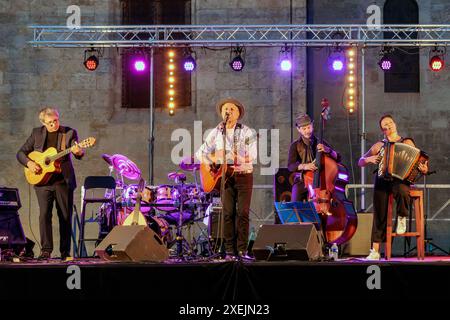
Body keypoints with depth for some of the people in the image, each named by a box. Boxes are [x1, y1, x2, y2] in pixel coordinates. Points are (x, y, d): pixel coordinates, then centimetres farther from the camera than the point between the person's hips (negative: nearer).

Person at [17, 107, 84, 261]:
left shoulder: (69, 133, 1)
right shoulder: (37, 133, 6)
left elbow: (78, 152, -13)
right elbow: (21, 153, 9)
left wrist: (79, 152, -37)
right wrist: (29, 163, -11)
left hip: (64, 181, -1)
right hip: (43, 181, 1)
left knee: (66, 217, 2)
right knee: (44, 215, -10)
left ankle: (65, 252, 11)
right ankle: (46, 250, -8)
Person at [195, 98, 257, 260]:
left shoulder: (246, 132, 4)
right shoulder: (216, 133, 10)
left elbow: (252, 155, -7)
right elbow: (201, 153, 13)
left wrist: (243, 158, -24)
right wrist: (214, 160, -3)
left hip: (244, 175, -1)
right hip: (224, 176, 1)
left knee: (243, 212, -6)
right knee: (228, 213, -4)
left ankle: (242, 250, -1)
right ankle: (229, 250, -2)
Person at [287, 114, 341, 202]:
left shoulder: (319, 143, 9)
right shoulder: (295, 146, 5)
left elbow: (338, 158, 3)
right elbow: (291, 166, -11)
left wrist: (327, 150, -18)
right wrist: (304, 166, -32)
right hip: (301, 181, 0)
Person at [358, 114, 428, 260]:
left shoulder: (407, 142, 10)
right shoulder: (379, 145, 16)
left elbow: (418, 162, 8)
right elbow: (360, 162, 19)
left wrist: (423, 170, -14)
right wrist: (369, 159, -2)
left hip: (400, 179, -2)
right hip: (382, 181, 2)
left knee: (402, 191, -38)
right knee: (380, 214, -10)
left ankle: (402, 218, -7)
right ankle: (375, 251, -8)